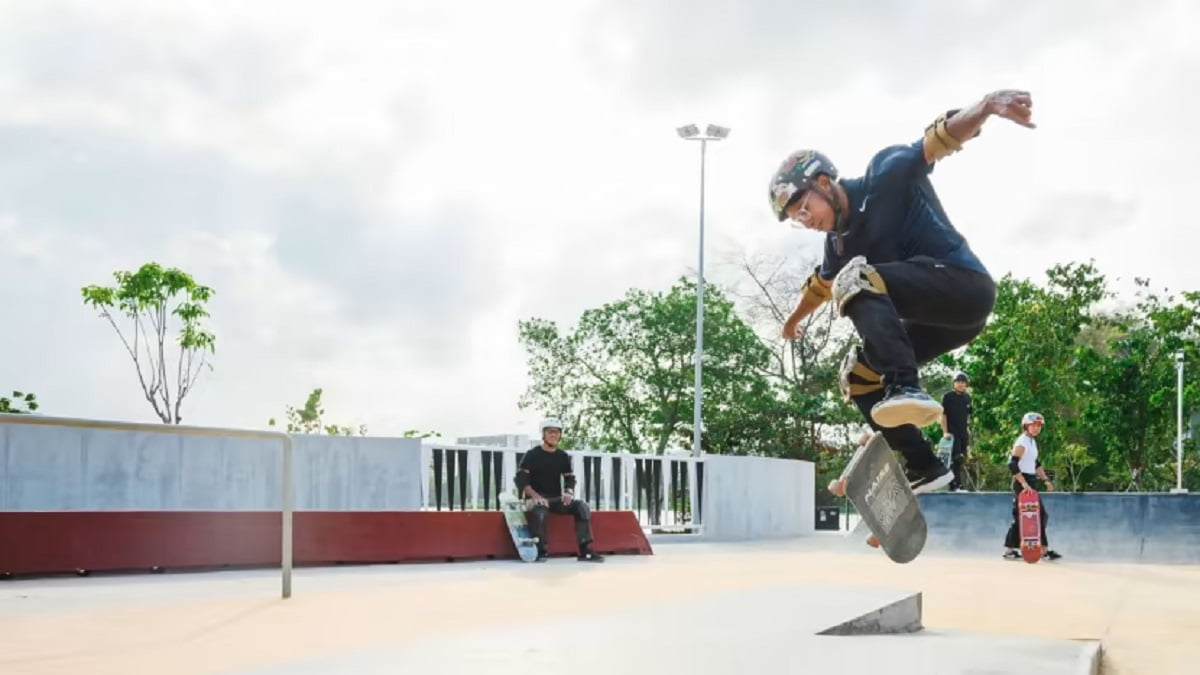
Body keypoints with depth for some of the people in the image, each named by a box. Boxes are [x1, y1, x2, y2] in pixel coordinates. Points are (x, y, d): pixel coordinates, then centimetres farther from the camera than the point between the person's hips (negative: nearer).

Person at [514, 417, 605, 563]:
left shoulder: (563, 457, 12)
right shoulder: (532, 455, -4)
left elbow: (570, 479, 13)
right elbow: (520, 479, -11)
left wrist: (568, 493, -10)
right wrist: (535, 495, -25)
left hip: (556, 499, 5)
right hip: (536, 498, -5)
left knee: (582, 506, -19)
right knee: (539, 510, -39)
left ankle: (585, 551, -21)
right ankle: (540, 551, -27)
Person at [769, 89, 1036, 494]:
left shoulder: (885, 176, -7)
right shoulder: (839, 241, 15)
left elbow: (937, 143, -23)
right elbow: (821, 284, 35)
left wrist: (985, 107, -42)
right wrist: (794, 320, 53)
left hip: (965, 283, -9)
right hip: (934, 316, 9)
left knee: (856, 278, -28)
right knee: (856, 375, 9)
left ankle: (905, 389, -41)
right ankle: (923, 467, 7)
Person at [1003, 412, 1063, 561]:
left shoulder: (1032, 441, 16)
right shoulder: (1022, 442, -13)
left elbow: (1036, 464, 24)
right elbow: (1012, 464, -21)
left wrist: (1045, 479, 16)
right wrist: (1023, 483, -26)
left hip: (1029, 482, 9)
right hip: (1022, 483, -9)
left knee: (1020, 517, 9)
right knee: (1039, 515, -9)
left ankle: (1009, 550, 12)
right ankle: (1044, 551, -5)